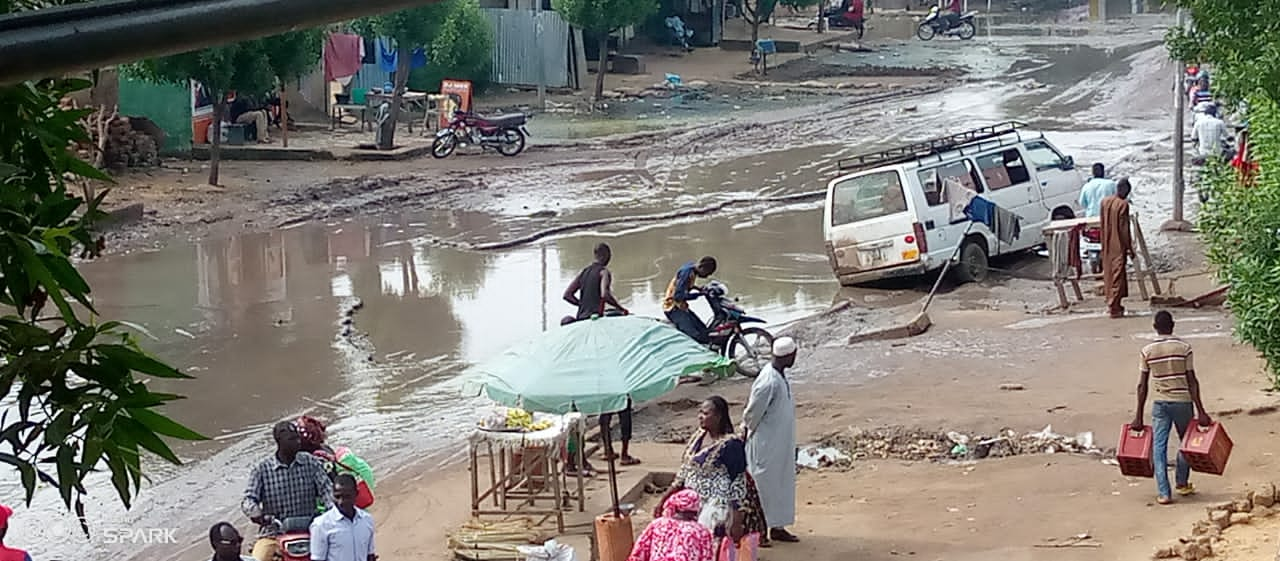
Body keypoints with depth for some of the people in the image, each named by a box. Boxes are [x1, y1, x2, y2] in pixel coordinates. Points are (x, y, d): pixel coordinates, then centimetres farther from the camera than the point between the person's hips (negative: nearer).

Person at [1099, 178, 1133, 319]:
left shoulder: (1105, 202, 4)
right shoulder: (1123, 205, -16)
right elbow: (1124, 228, -16)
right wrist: (1129, 248, -9)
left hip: (1107, 246, 7)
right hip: (1119, 246, -7)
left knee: (1108, 274, 16)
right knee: (1118, 275, -3)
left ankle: (1112, 303, 25)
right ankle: (1114, 307, -5)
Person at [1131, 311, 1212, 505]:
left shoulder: (1147, 351, -2)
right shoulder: (1184, 348, -6)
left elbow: (1142, 385, -1)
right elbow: (1192, 381, -8)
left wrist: (1139, 416, 4)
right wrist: (1201, 411, -6)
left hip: (1160, 403, 1)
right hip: (1182, 402, -1)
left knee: (1159, 446, 2)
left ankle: (1163, 493, -6)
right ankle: (1182, 483, 31)